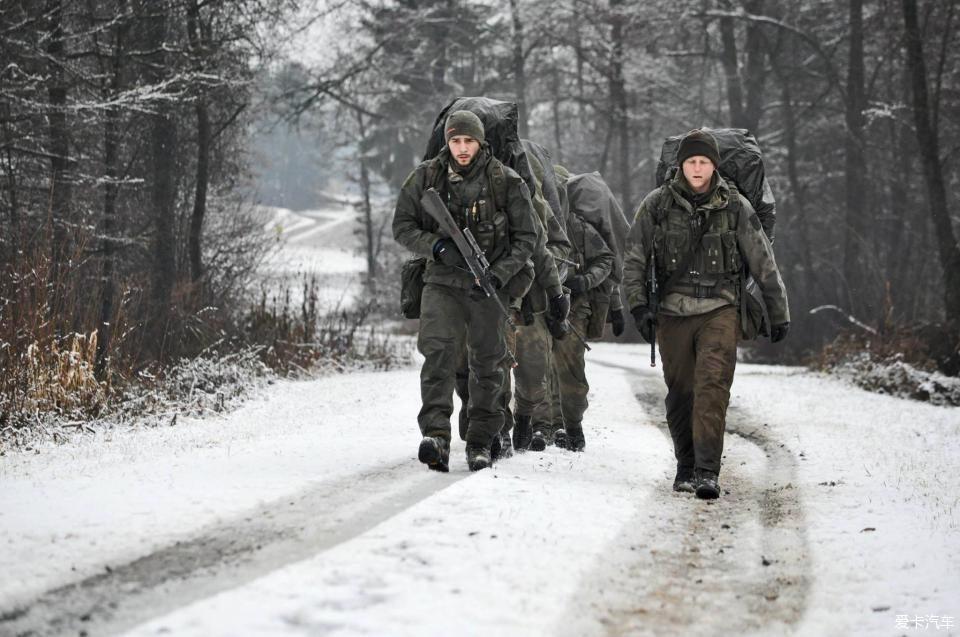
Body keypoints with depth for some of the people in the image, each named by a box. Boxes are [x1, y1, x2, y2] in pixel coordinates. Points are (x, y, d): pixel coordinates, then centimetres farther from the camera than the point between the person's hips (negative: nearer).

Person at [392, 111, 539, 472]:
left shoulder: (506, 182, -3)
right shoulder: (427, 178, 0)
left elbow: (526, 237, 0)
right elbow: (402, 226, 3)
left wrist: (498, 275, -13)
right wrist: (437, 247, -14)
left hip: (489, 285, 0)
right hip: (443, 283, 0)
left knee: (488, 365, 6)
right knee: (438, 352, -19)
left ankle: (480, 444, 17)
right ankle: (436, 435, -28)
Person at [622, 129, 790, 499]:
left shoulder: (734, 207, 1)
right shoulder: (657, 205, 2)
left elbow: (763, 264, 7)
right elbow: (634, 260, 6)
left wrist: (779, 313, 10)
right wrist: (638, 305, -5)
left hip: (720, 311, -2)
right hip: (673, 312, 2)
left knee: (712, 386, -17)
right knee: (680, 393, 7)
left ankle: (707, 472, -20)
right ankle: (686, 467, 24)